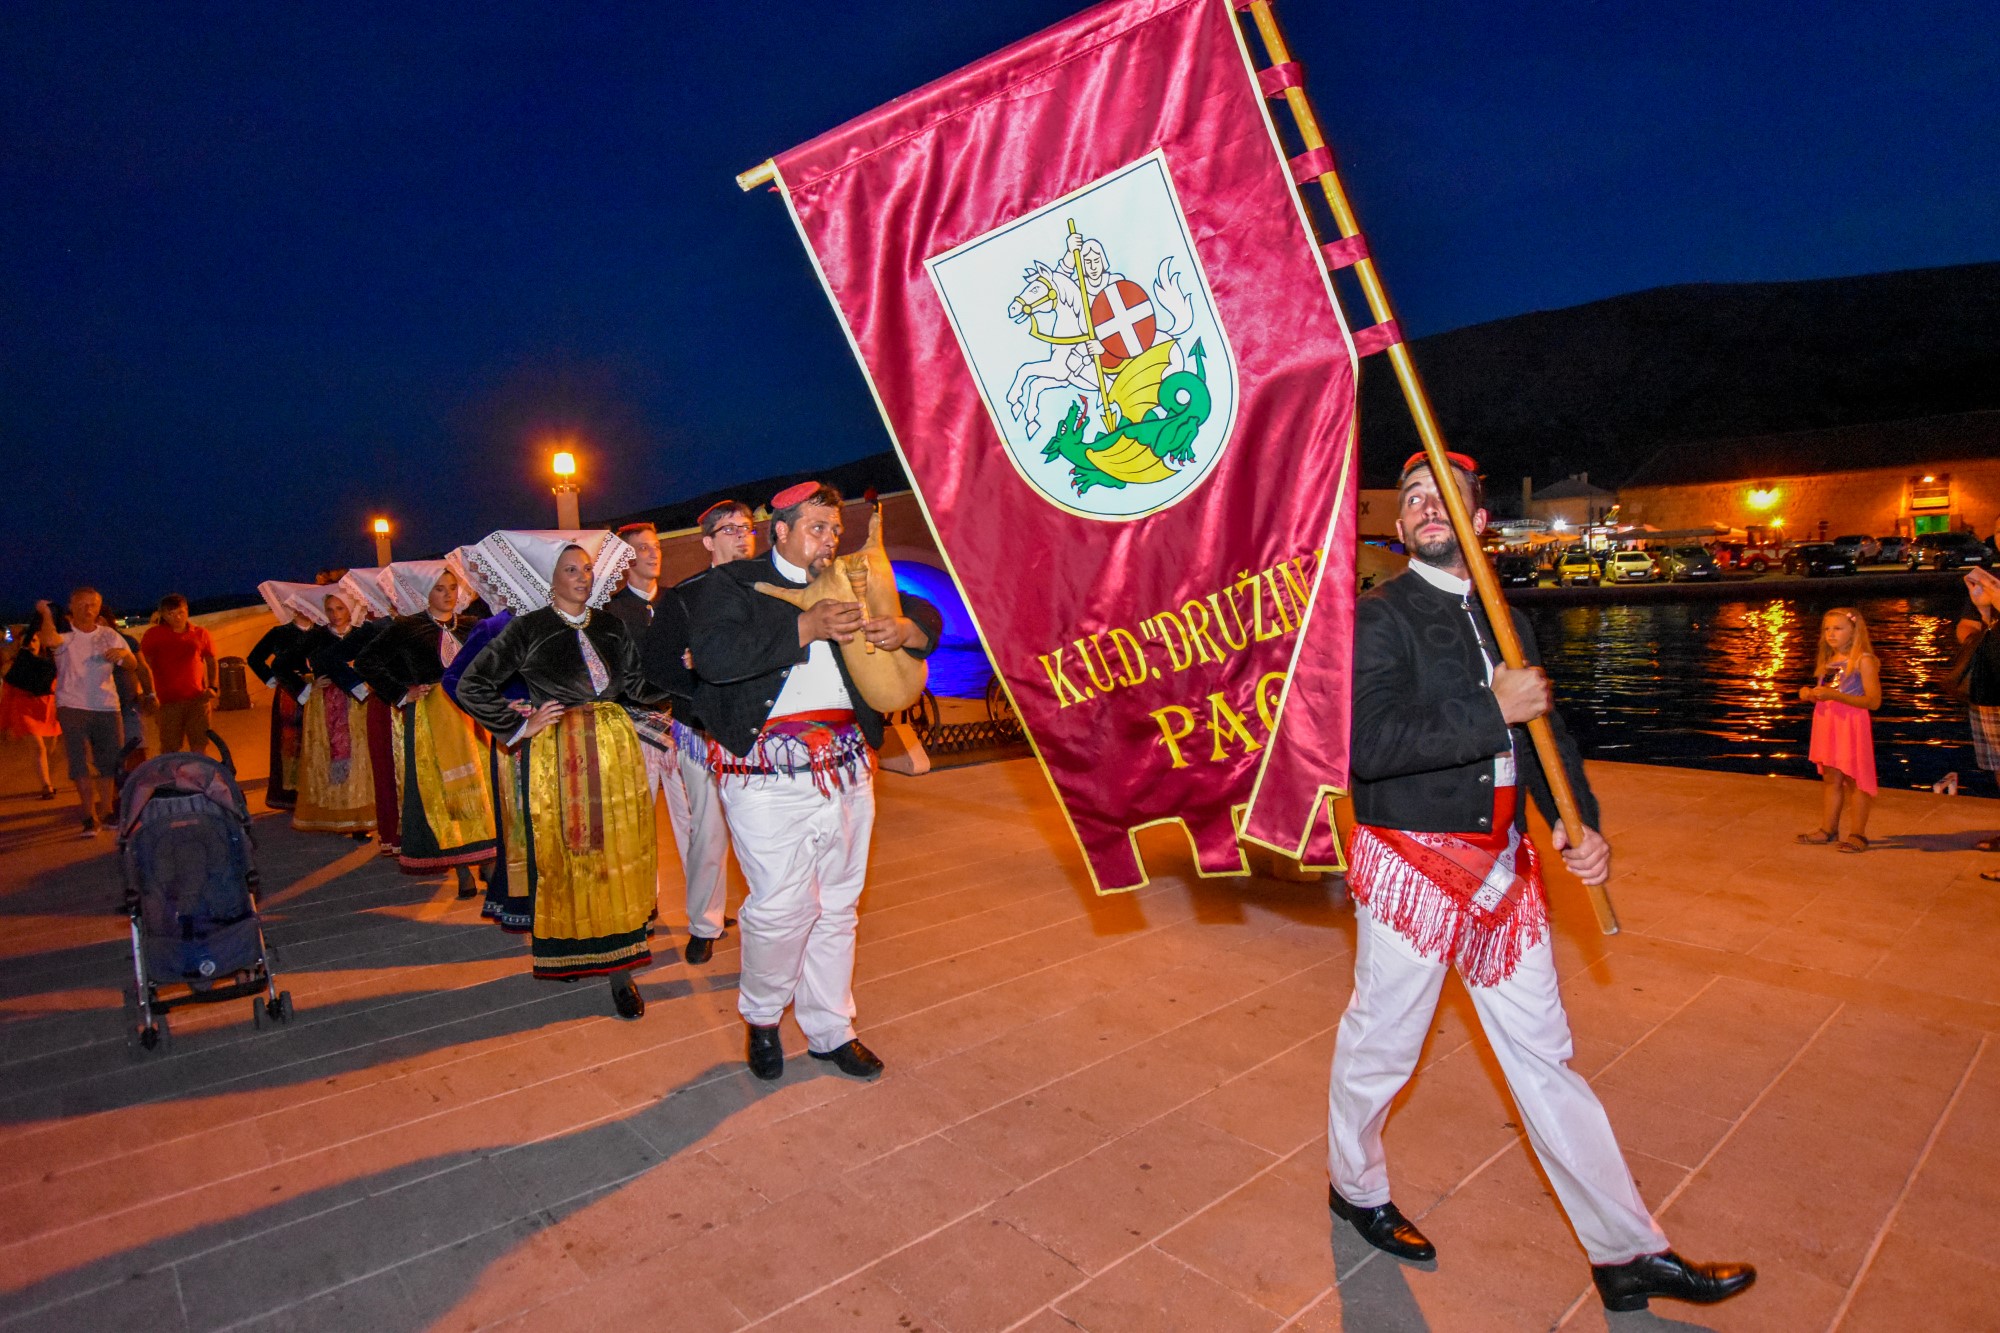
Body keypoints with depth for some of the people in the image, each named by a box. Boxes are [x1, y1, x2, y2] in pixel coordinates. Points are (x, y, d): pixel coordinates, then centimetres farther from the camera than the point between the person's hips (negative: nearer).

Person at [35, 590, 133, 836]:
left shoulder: (109, 635, 9)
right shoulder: (64, 634, -2)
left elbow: (131, 666, 5)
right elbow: (49, 640, -27)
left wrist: (124, 653, -15)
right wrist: (46, 613, -18)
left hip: (107, 707, 3)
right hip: (72, 707, -3)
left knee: (109, 762, 9)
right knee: (80, 763, -5)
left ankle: (108, 811, 21)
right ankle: (89, 818, -1)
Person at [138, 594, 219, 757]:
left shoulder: (200, 634, 9)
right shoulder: (154, 635, 4)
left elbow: (211, 662, 18)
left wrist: (212, 687, 4)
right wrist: (151, 696, -4)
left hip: (198, 699, 2)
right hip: (168, 701, -1)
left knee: (200, 748, 3)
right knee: (170, 750, 0)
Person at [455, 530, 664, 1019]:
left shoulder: (612, 626, 11)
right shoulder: (528, 628, 0)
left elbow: (637, 686, 11)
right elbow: (471, 686, 0)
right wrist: (520, 726, -4)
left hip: (616, 749, 3)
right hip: (558, 755, -3)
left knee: (620, 853, 3)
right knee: (565, 854, 1)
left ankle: (620, 968, 9)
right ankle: (568, 955, 19)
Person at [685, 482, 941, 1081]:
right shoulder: (730, 584, 1)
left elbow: (928, 615, 19)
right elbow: (714, 656, -17)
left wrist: (904, 627, -6)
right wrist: (805, 627, -20)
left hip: (848, 767, 5)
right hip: (770, 774, -5)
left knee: (838, 906, 12)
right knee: (782, 906, -7)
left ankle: (830, 1029, 28)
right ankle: (760, 1018, 21)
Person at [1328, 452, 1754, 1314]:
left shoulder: (1507, 620, 12)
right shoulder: (1378, 617, -10)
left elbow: (1543, 731, 17)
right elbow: (1368, 744, -22)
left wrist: (1578, 822, 1)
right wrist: (1492, 713, -21)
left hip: (1503, 869, 6)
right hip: (1412, 867, -6)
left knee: (1544, 1057, 15)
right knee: (1378, 1048, 10)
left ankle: (1627, 1253, 26)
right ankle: (1354, 1187, 36)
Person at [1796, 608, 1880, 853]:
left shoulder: (1863, 660, -8)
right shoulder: (1827, 661, 14)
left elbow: (1873, 701, -15)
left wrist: (1835, 695, -23)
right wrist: (1809, 693, 5)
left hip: (1851, 725, -7)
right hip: (1827, 723, 7)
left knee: (1854, 779, -1)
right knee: (1830, 778, 12)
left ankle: (1857, 834, 6)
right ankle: (1827, 830, 18)